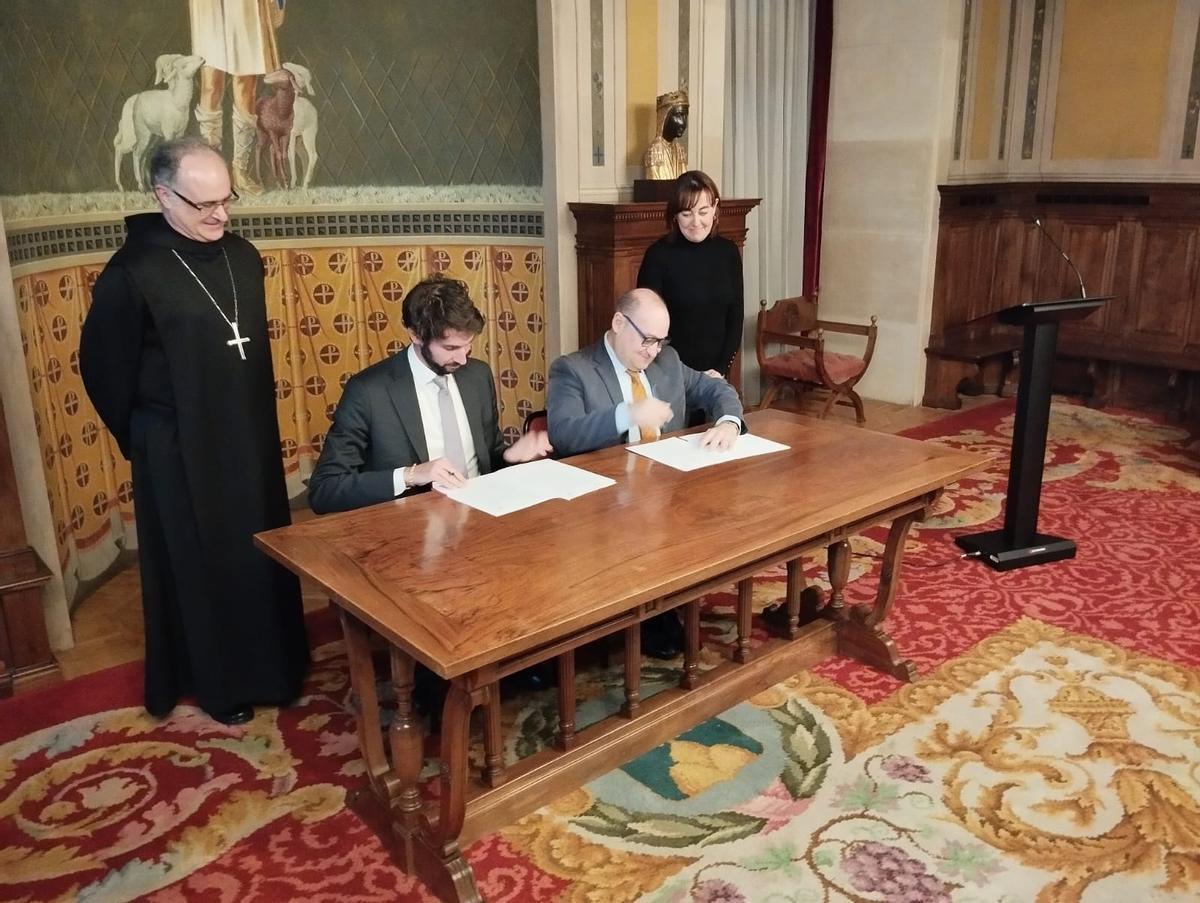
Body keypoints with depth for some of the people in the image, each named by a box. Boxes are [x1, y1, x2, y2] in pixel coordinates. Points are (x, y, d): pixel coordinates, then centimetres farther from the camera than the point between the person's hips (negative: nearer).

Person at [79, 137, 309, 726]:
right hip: (179, 452, -6)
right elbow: (103, 367, -7)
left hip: (251, 439, 6)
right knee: (198, 566, 8)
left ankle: (269, 667, 36)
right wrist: (143, 436, 2)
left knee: (262, 555, 16)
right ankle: (216, 682, 27)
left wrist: (257, 423, 15)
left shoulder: (243, 257, 2)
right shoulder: (133, 272, -16)